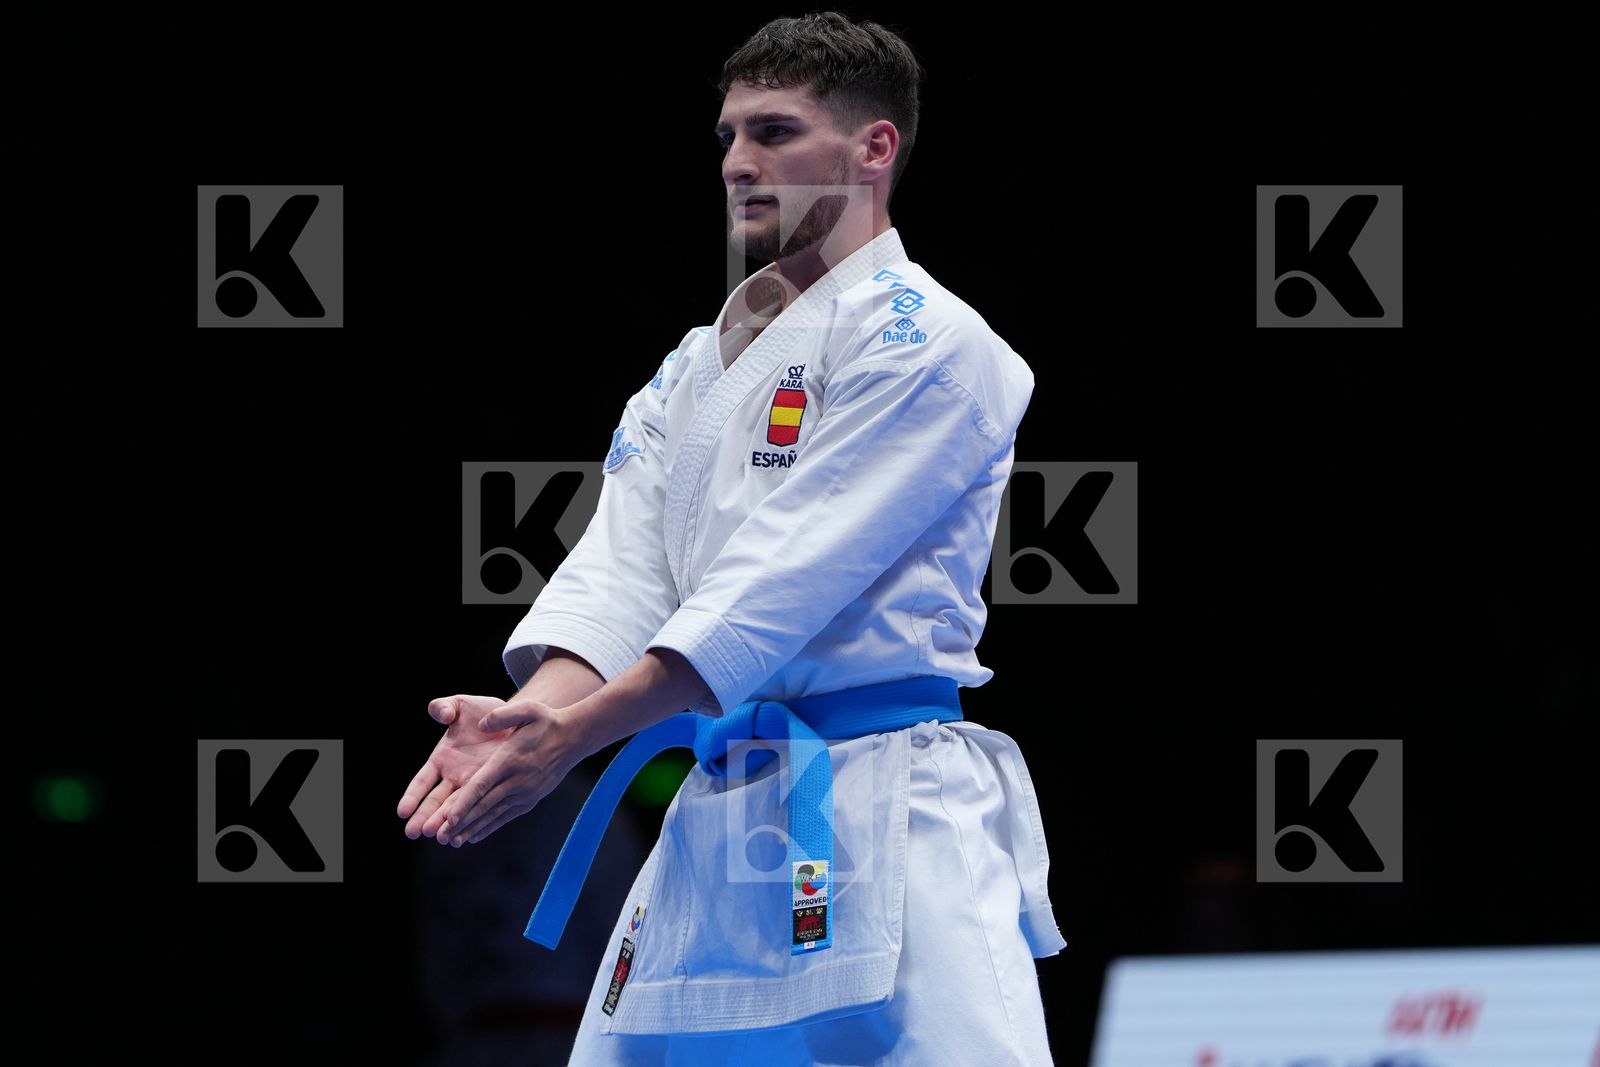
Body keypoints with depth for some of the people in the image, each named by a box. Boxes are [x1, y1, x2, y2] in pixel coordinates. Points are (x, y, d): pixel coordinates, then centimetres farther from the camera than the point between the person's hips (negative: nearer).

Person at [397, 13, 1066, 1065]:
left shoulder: (924, 341, -7)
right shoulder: (697, 368, 20)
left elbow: (785, 582, -15)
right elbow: (620, 566, 7)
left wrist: (572, 735, -20)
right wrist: (528, 713, -15)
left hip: (885, 816, -8)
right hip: (714, 818, 8)